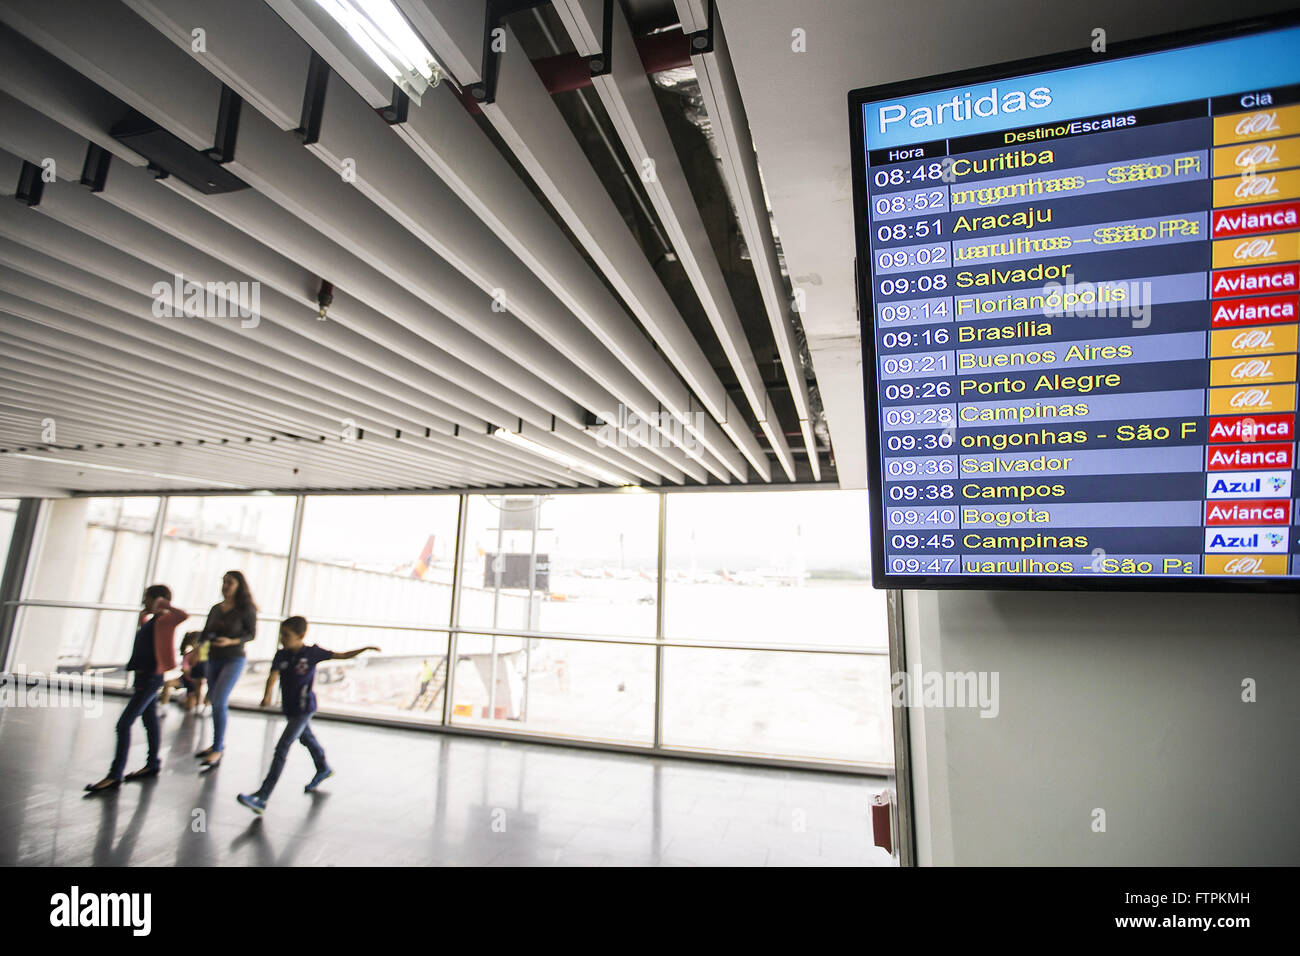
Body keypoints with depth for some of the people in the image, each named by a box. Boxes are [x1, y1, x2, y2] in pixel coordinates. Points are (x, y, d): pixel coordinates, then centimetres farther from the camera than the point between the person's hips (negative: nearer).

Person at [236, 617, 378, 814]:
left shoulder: (312, 652, -14)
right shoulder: (281, 655, -6)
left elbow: (343, 656, -9)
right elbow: (273, 676, -20)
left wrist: (365, 648, -17)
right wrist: (267, 696, -39)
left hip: (304, 708, -6)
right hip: (289, 707, 6)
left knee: (282, 748, -12)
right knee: (306, 738, 26)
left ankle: (262, 797, -9)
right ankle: (323, 770, 50)